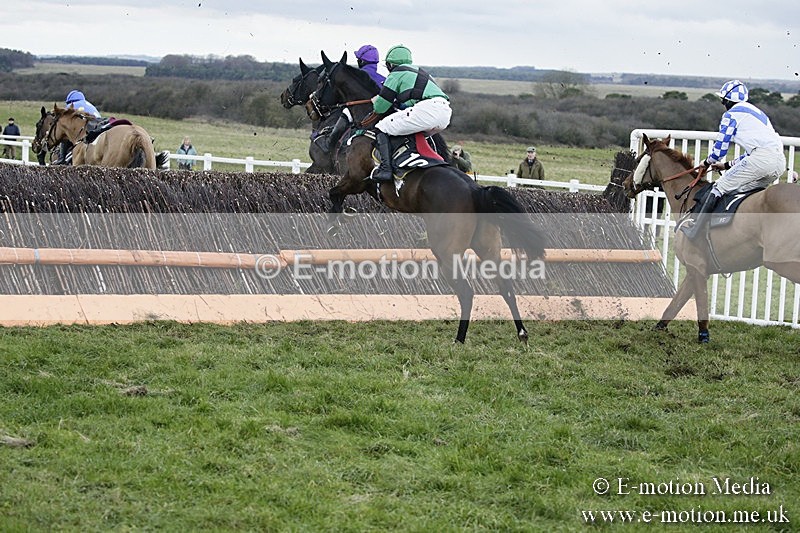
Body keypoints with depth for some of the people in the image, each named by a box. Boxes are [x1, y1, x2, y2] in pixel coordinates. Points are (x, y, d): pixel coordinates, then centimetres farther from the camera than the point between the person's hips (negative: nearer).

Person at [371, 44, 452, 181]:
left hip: (426, 110, -8)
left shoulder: (396, 74, 11)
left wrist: (375, 103, 32)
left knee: (382, 128, 0)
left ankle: (385, 168, -15)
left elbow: (380, 107, 10)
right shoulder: (421, 72, 35)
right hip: (446, 114, 8)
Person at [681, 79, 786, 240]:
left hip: (762, 158, -9)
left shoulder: (731, 114, 5)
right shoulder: (756, 112, 32)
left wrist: (708, 162, 28)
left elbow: (720, 147, 7)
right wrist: (727, 165, 37)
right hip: (780, 161, 9)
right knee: (742, 189, 22)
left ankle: (695, 230, -7)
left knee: (720, 187, -3)